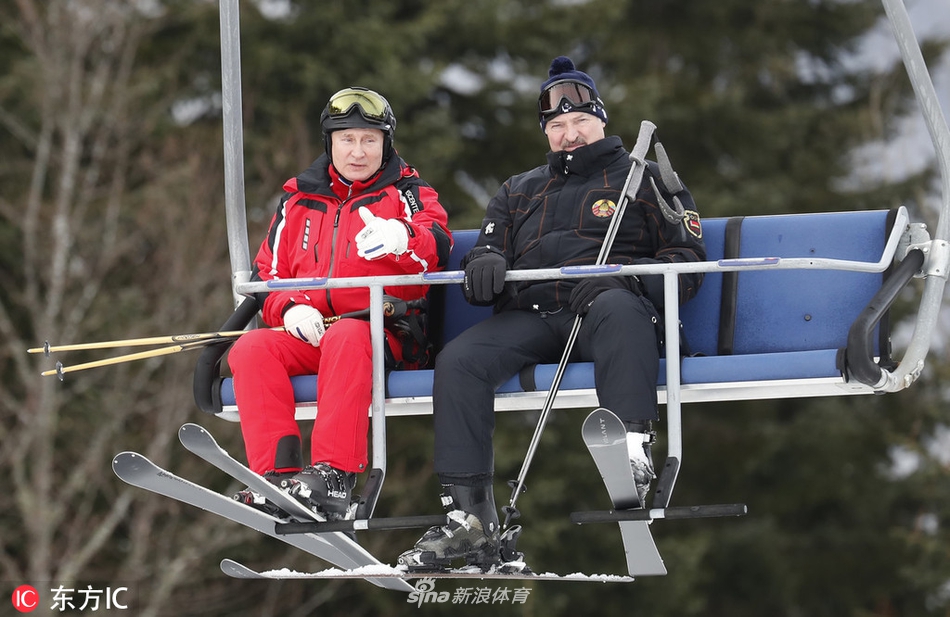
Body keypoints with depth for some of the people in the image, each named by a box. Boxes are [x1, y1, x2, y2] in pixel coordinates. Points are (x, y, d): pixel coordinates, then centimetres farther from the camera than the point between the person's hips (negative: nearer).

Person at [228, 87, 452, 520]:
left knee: (346, 338, -38)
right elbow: (267, 275, 19)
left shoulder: (406, 192, 11)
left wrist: (400, 239, -35)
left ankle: (333, 476, -46)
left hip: (384, 332, -4)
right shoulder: (299, 200, 22)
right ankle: (277, 474, -36)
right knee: (250, 350, -24)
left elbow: (437, 247, -10)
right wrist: (290, 309, -5)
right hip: (308, 333, 4)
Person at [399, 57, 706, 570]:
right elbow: (488, 249, 27)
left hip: (605, 305, -4)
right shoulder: (518, 192, 32)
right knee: (458, 360, -26)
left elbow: (687, 259, 7)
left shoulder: (643, 178, 18)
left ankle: (631, 454, -62)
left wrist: (622, 278, -14)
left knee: (618, 308, -42)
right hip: (530, 318, 4)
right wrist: (484, 264, -2)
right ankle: (468, 518, -31)